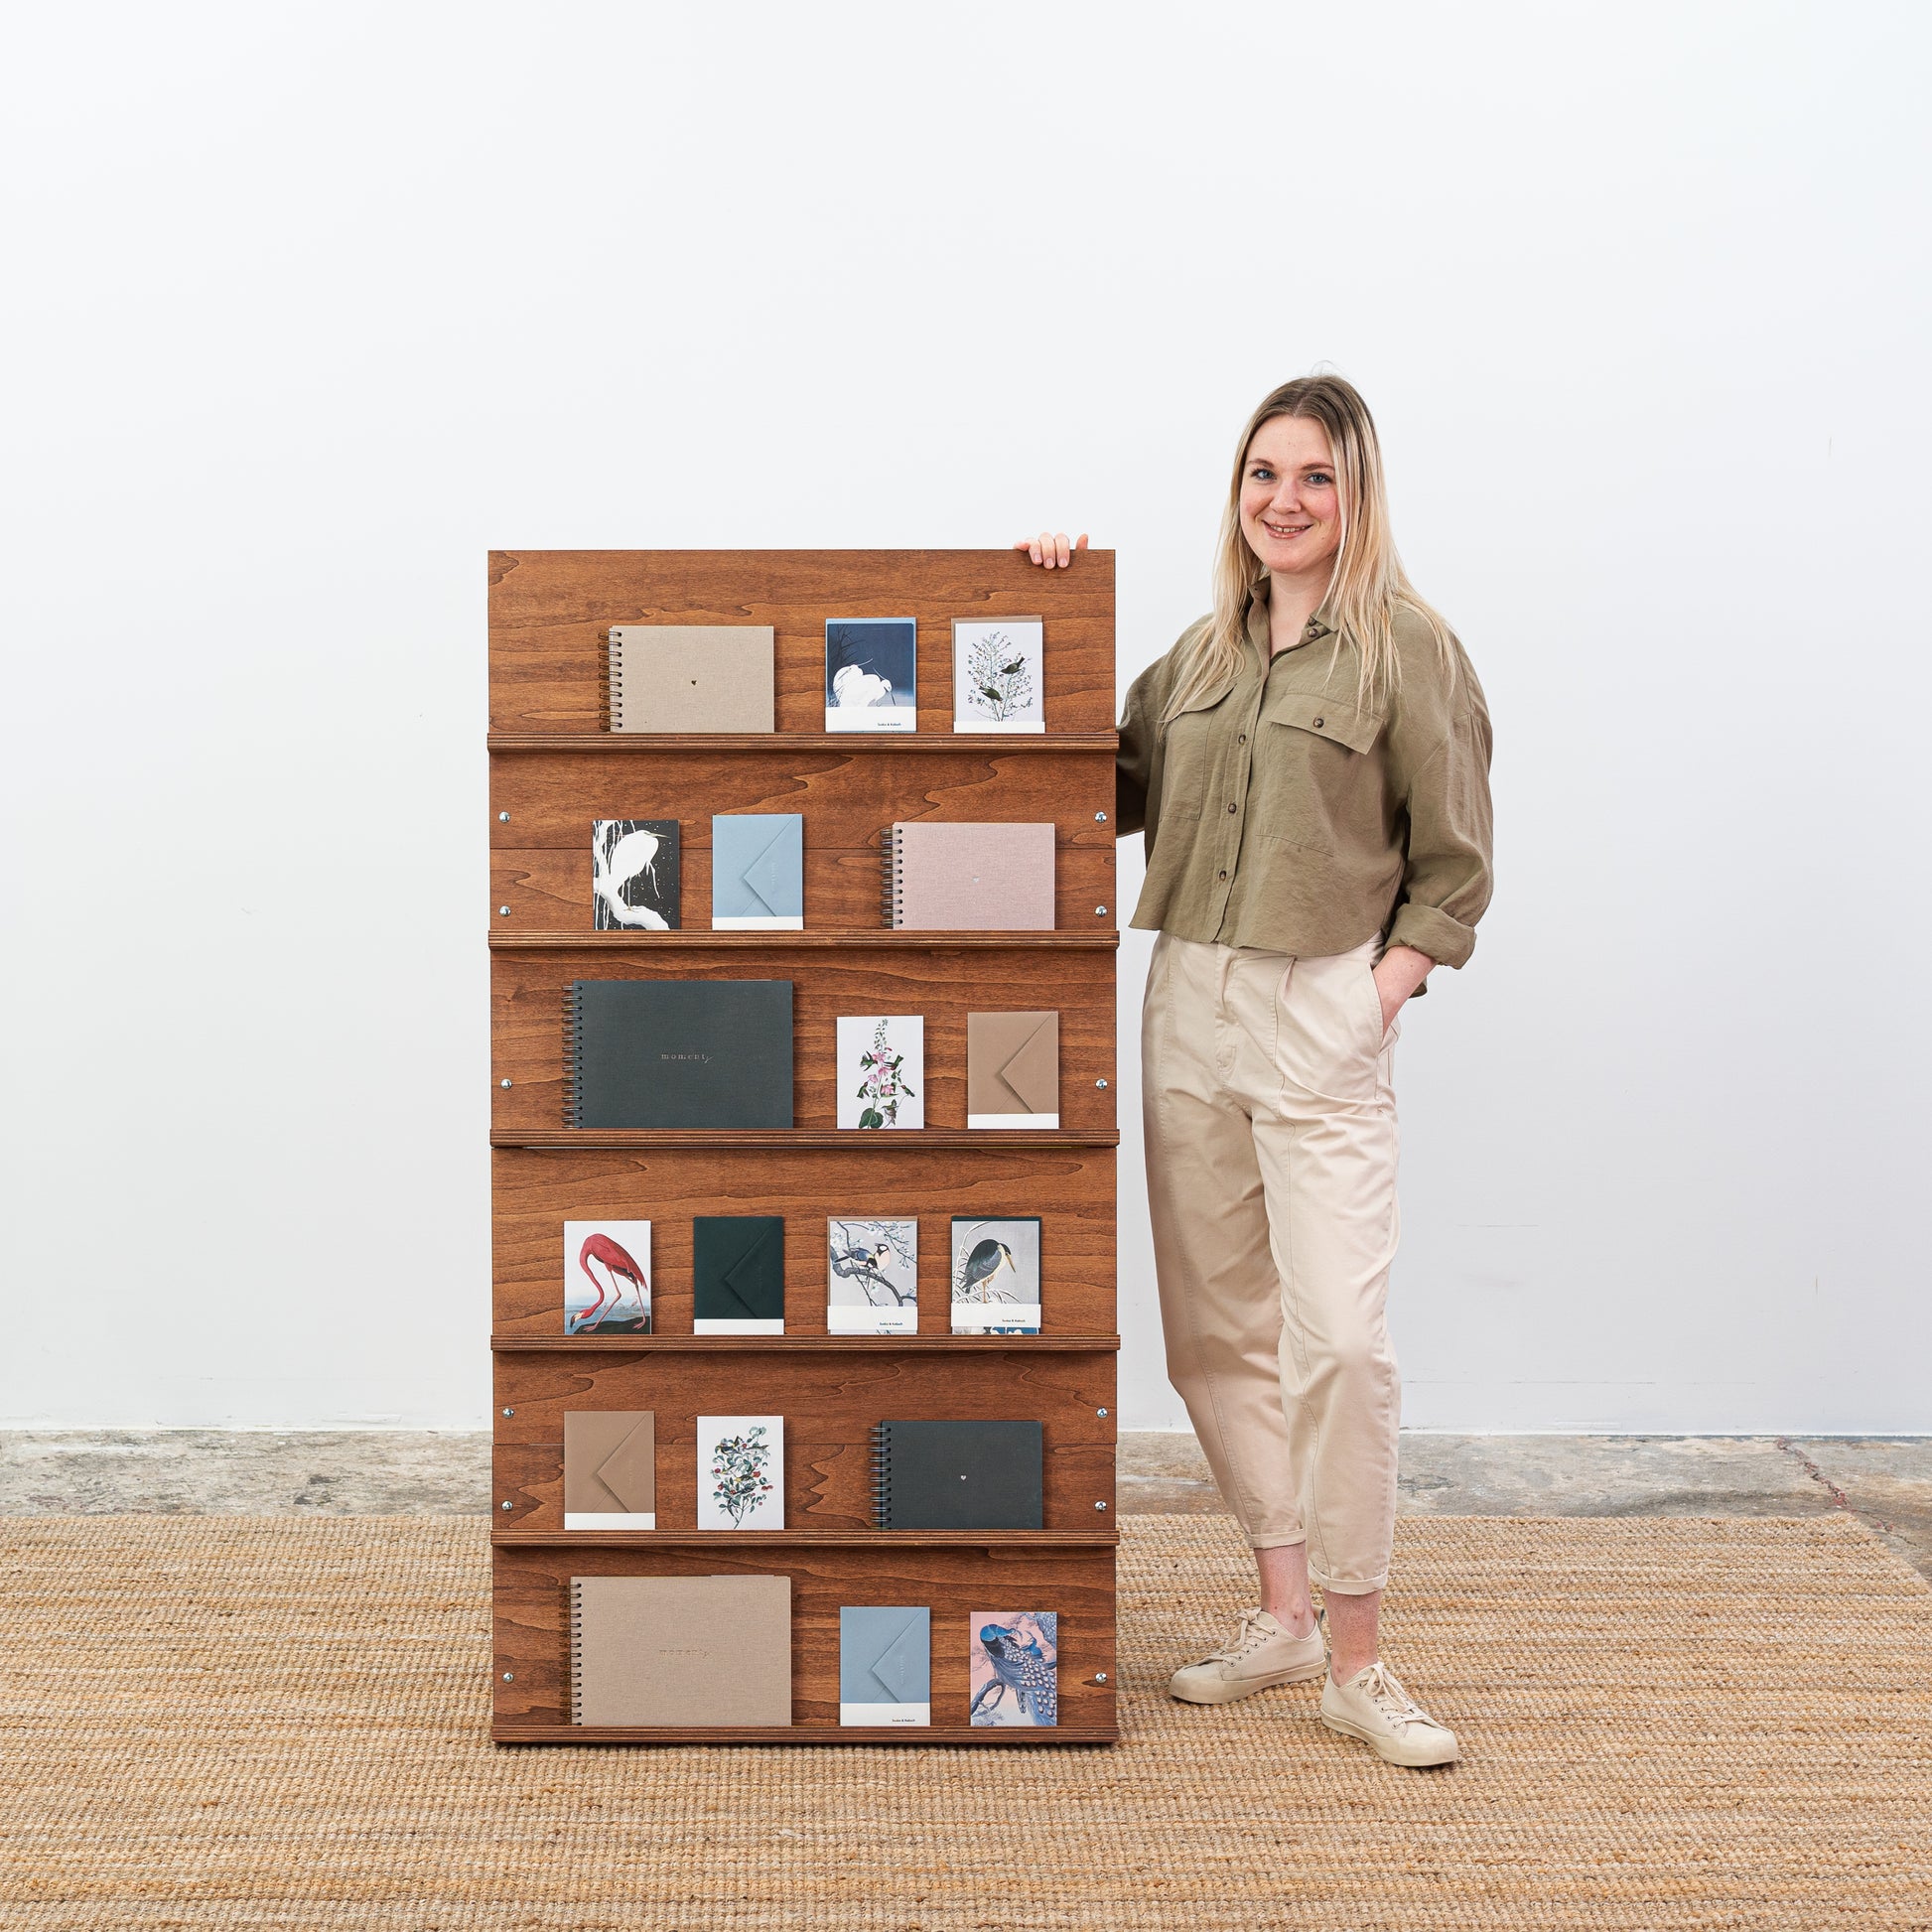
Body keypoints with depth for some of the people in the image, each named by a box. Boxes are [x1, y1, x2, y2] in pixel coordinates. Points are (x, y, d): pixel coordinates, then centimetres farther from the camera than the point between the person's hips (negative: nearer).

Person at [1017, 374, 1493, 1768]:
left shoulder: (1409, 647, -2)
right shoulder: (1205, 649, 14)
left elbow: (1454, 866, -2)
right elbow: (1117, 788, 18)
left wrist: (1380, 997, -11)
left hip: (1322, 1013, -6)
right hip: (1188, 1006, 6)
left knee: (1339, 1335, -10)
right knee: (1217, 1331, 10)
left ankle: (1357, 1661, 3)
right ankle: (1284, 1612, 24)